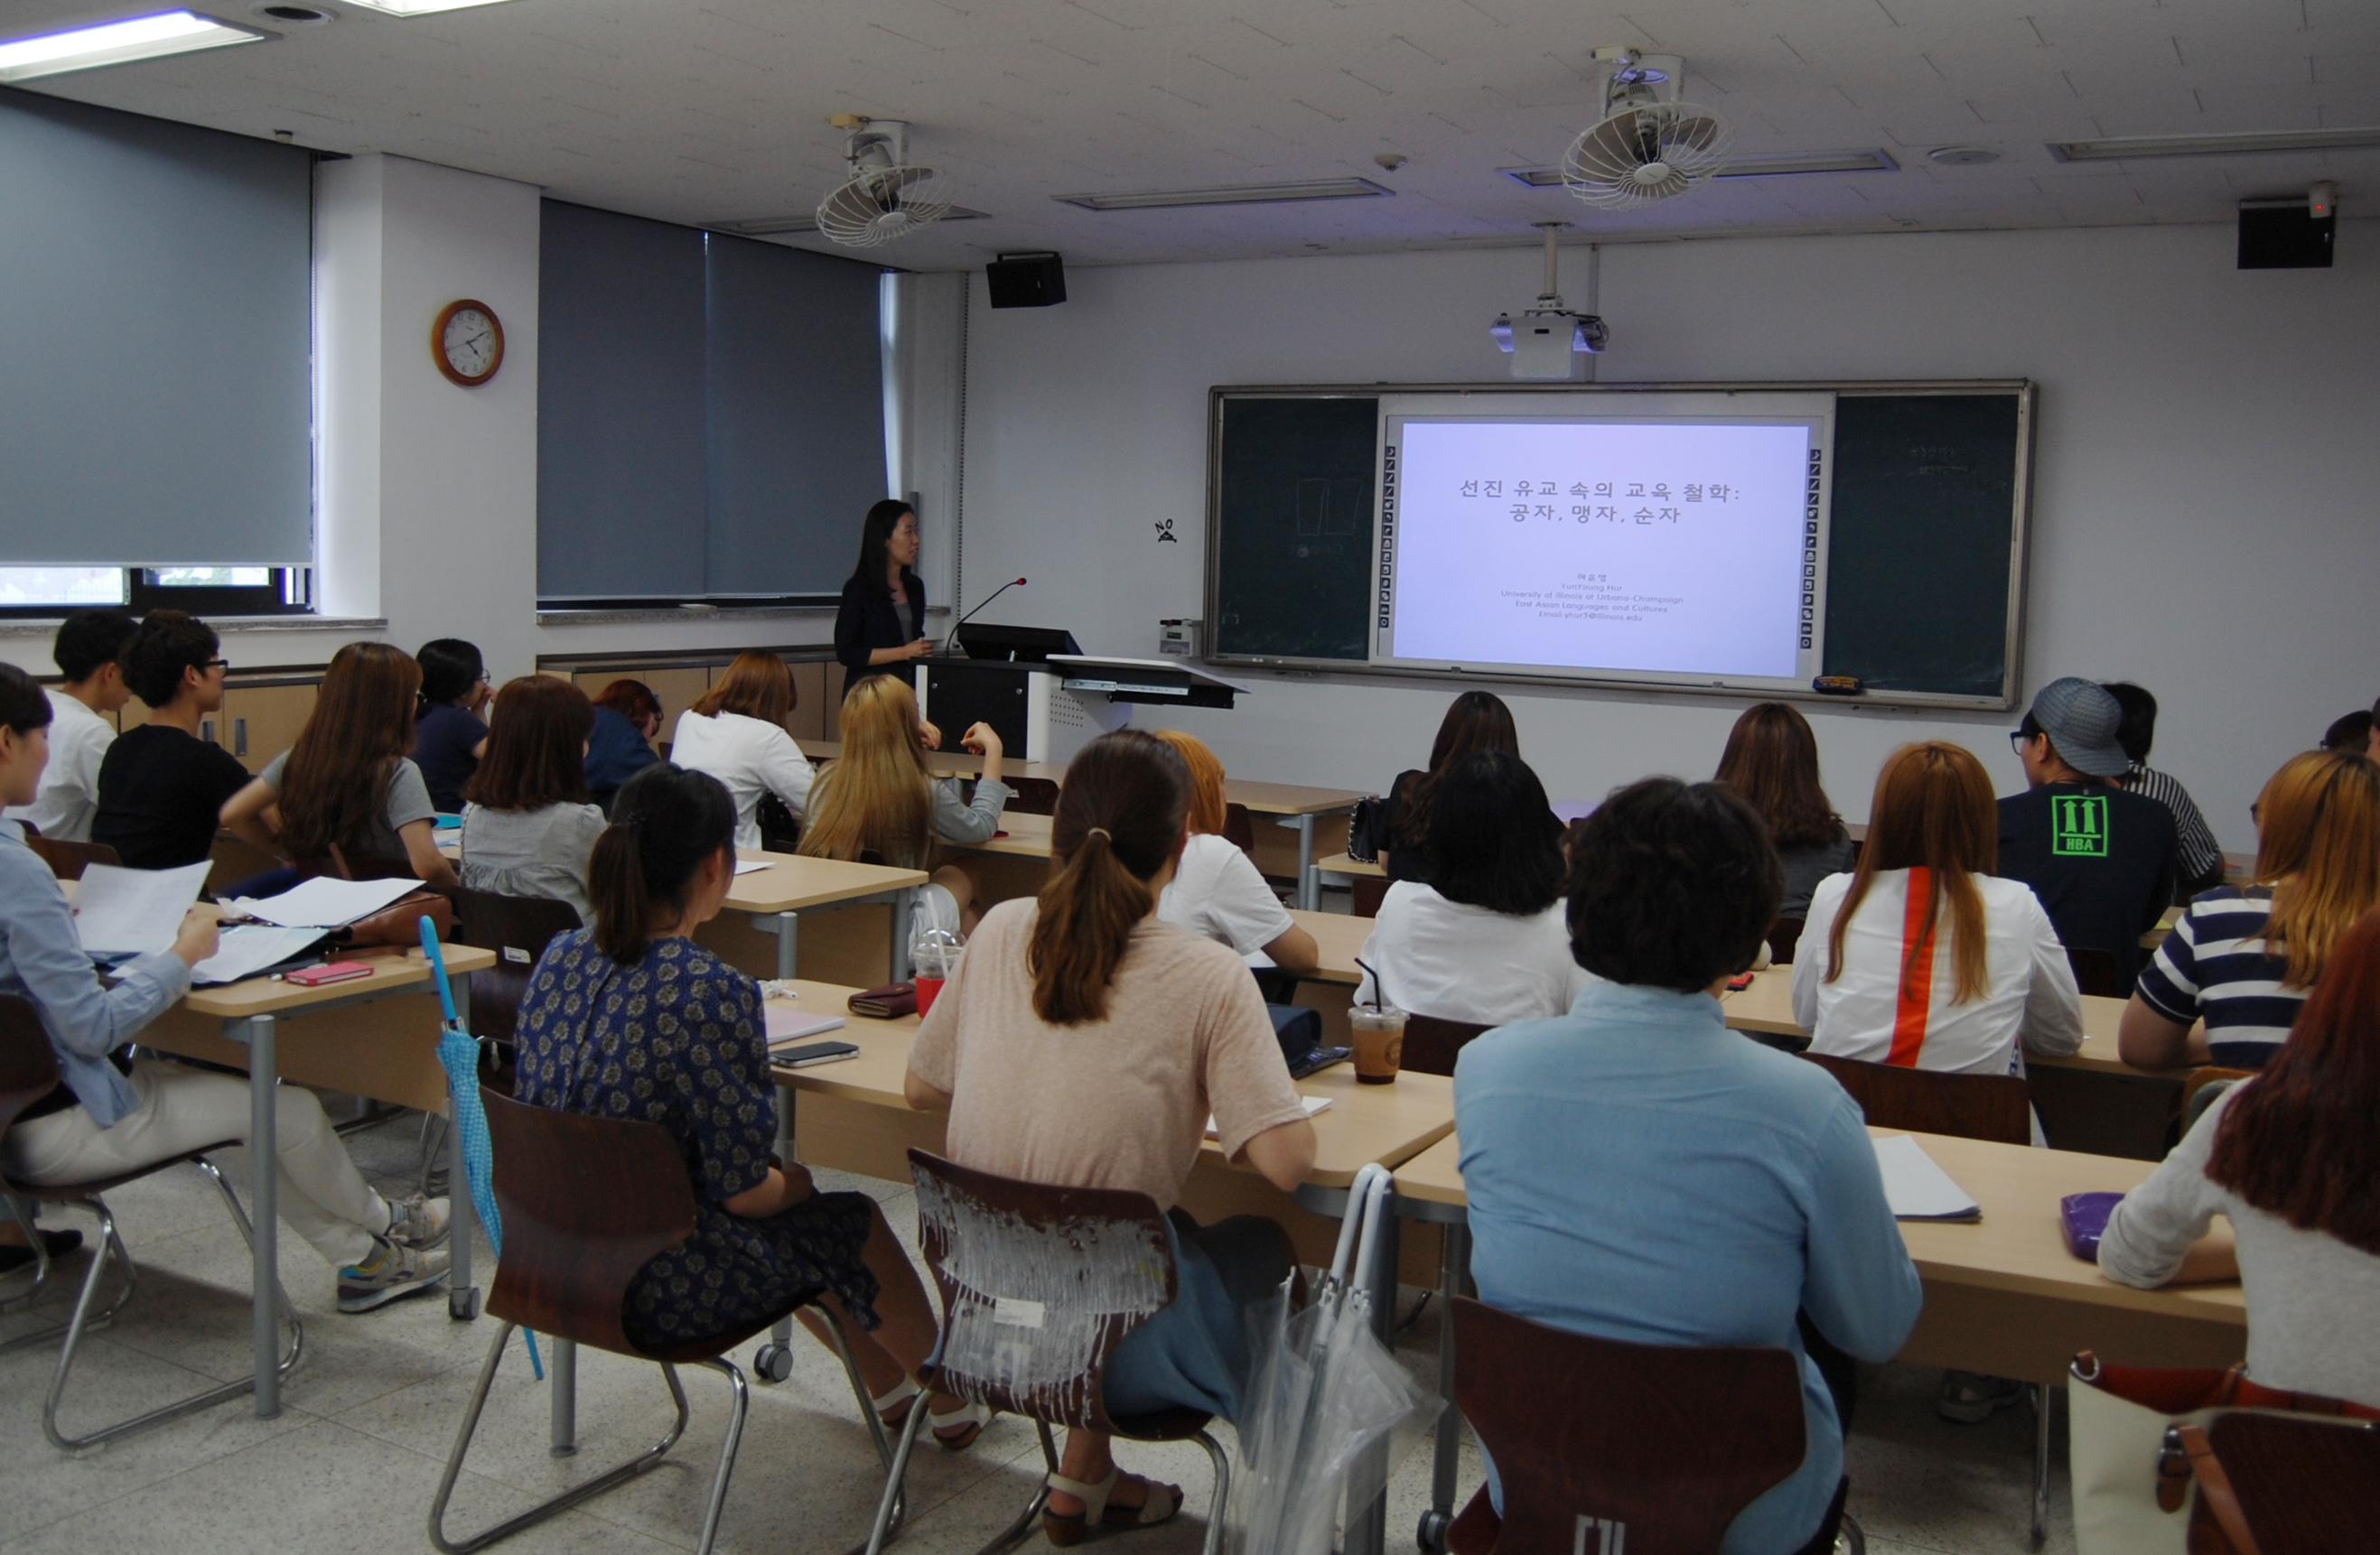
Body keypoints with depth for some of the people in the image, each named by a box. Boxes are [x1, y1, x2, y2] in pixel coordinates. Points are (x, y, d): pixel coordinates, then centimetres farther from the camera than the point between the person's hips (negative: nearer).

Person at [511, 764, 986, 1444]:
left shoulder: (558, 958, -3)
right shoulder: (712, 992, -26)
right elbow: (743, 1189, -21)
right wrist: (794, 1183, 3)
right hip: (659, 1290, -7)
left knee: (795, 1209, 28)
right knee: (854, 1224, 18)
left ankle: (892, 1386, 49)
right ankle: (950, 1404, 43)